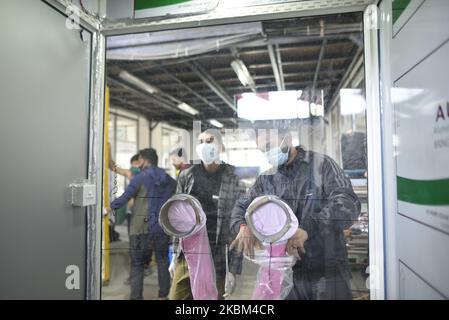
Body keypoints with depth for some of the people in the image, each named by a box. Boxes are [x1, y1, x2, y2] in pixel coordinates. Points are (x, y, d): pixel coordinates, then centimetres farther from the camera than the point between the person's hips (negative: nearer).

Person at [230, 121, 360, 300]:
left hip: (328, 271, -3)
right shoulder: (266, 179, 7)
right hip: (288, 272, 4)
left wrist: (308, 228, -32)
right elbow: (241, 207, 10)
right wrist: (243, 226, -14)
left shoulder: (321, 165, -7)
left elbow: (348, 203, -19)